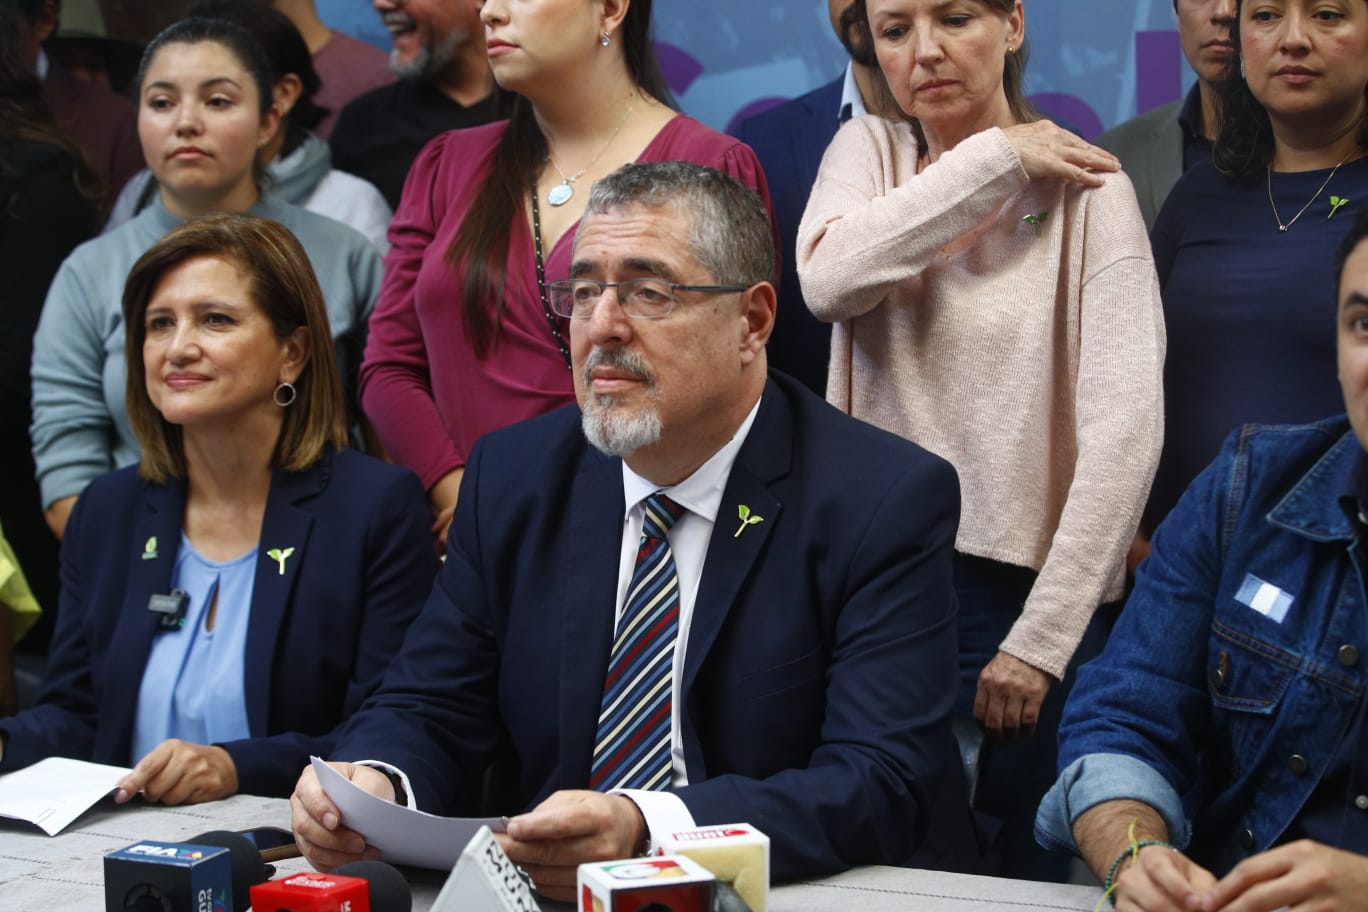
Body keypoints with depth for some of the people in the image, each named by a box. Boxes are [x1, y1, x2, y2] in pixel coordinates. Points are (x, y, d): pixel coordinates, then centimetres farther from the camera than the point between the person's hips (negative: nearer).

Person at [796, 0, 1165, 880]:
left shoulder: (1085, 187, -5)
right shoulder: (868, 151, 7)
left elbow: (1126, 426, -13)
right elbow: (830, 281, -15)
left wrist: (1040, 640, -16)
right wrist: (996, 158, -12)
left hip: (1025, 587, -3)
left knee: (1028, 870, 5)